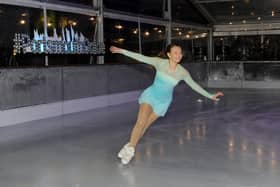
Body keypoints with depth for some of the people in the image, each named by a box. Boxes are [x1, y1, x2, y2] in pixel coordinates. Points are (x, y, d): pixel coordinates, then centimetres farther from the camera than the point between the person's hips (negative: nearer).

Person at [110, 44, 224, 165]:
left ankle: (130, 147, 16)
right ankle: (129, 148, -9)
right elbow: (141, 58, -15)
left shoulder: (182, 72, -13)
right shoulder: (160, 62, -16)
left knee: (144, 126, 3)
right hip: (150, 95, -1)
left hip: (163, 102, 2)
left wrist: (210, 96, 2)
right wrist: (121, 50, -17)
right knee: (141, 122, -19)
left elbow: (194, 85, -1)